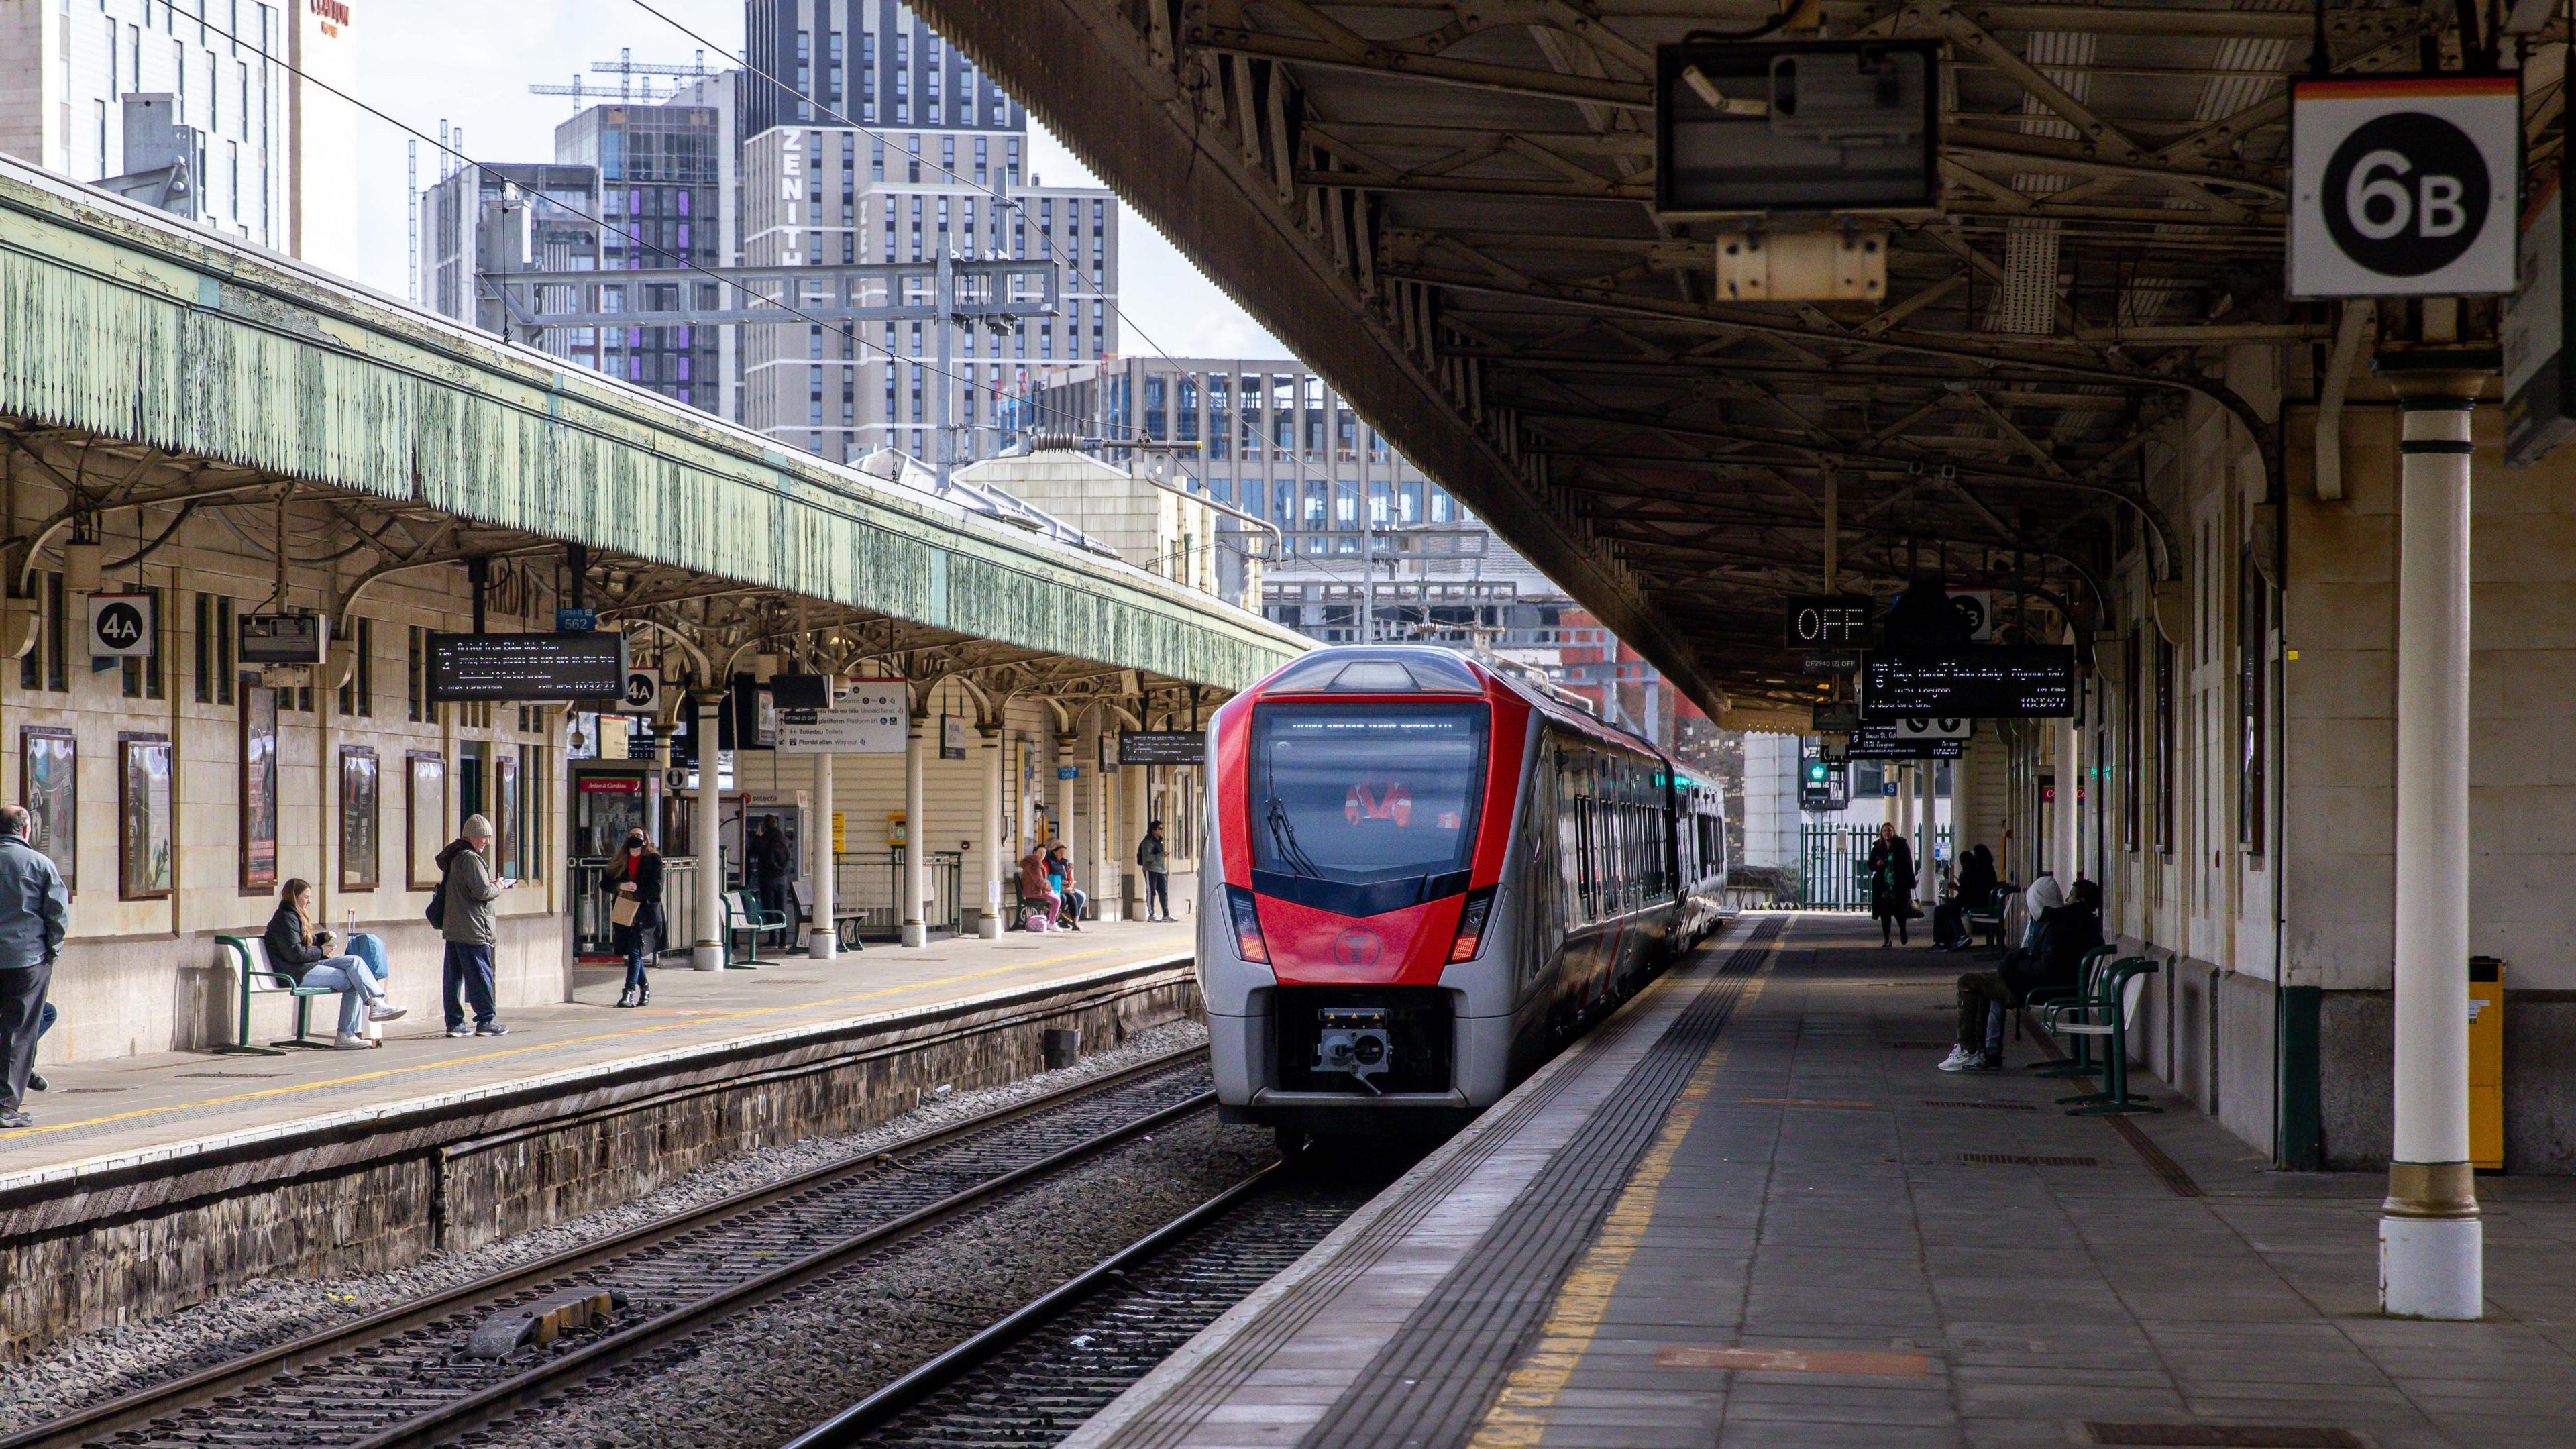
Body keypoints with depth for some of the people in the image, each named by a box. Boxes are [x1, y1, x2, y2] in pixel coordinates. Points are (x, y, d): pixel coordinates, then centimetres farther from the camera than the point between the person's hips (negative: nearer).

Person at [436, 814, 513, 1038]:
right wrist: (498, 887, -1)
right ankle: (486, 1020, -1)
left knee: (454, 975, 9)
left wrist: (493, 886, 14)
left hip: (452, 927, 10)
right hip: (472, 929, -10)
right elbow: (482, 891, -21)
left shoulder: (453, 857, 16)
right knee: (480, 973, -3)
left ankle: (454, 1022, 12)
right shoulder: (471, 859, -15)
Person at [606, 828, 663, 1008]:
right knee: (632, 952, 9)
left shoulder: (653, 860, 0)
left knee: (635, 951, -14)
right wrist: (621, 886, -12)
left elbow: (656, 888, -8)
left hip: (645, 913, -5)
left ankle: (629, 993, -19)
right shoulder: (621, 861, 13)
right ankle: (644, 988, 26)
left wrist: (634, 894, -13)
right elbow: (607, 883, 8)